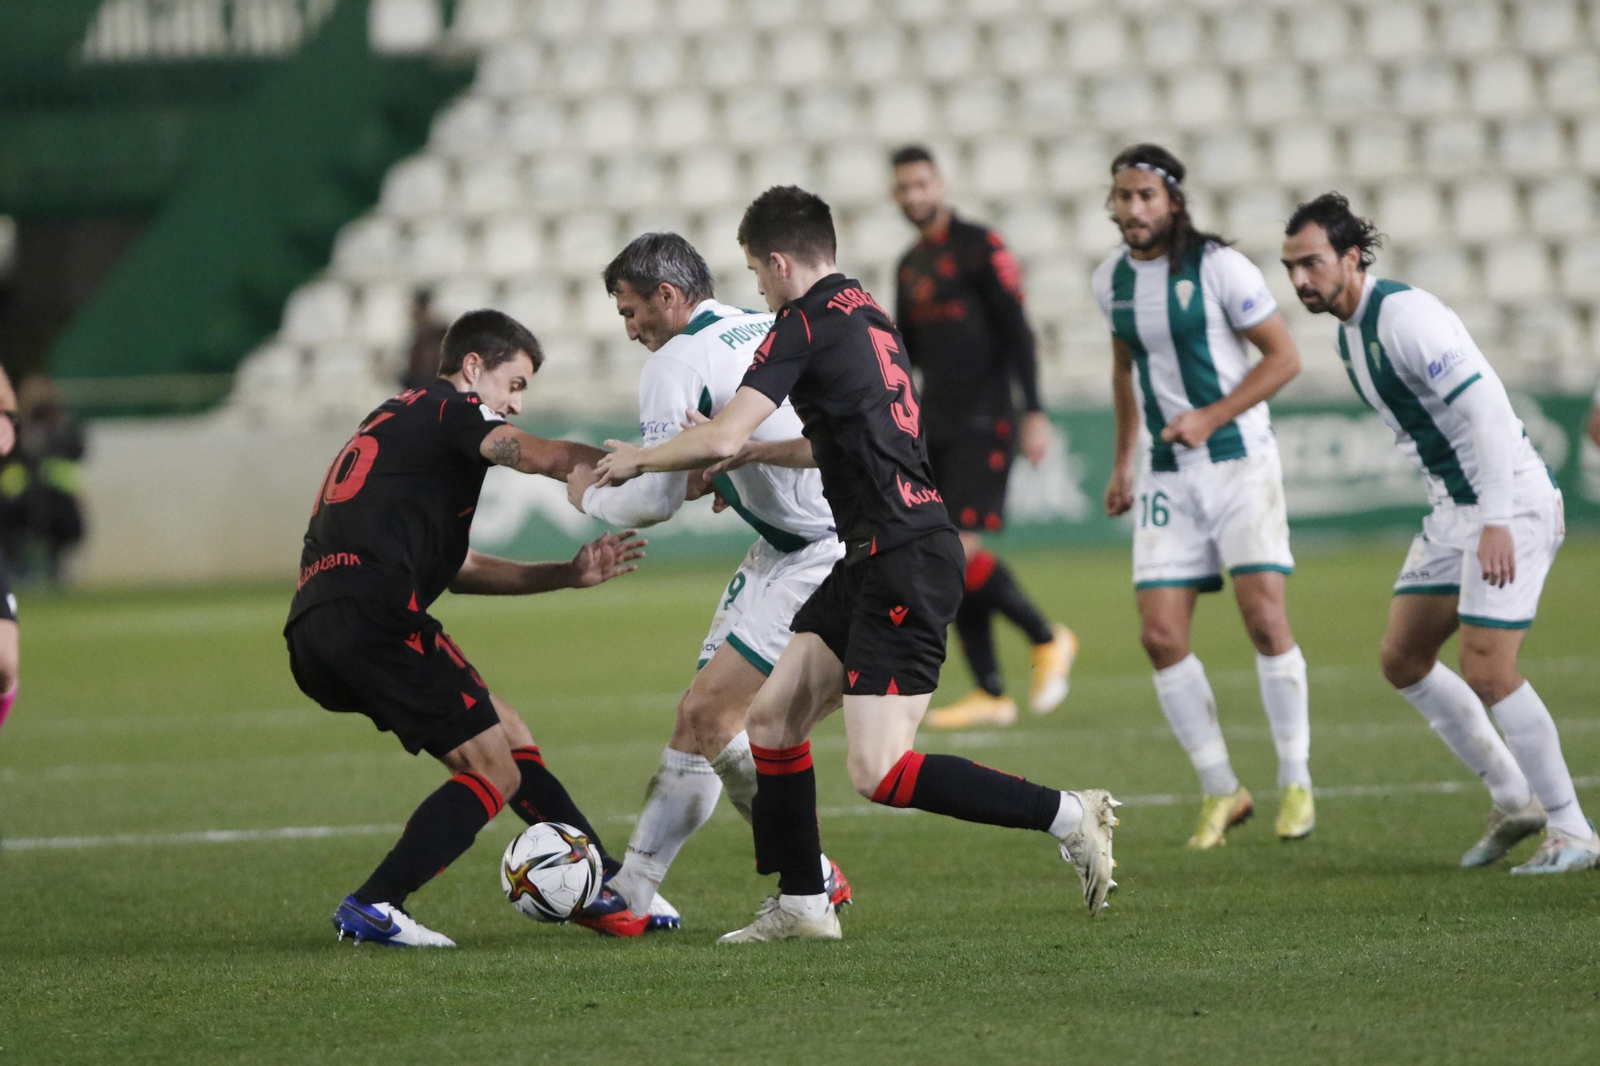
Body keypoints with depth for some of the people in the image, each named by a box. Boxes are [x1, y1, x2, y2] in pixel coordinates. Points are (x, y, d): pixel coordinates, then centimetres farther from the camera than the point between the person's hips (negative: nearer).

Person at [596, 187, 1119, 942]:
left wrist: (638, 460, 1)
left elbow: (720, 438, -16)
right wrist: (745, 457, 38)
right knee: (772, 719, 11)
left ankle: (1067, 816, -10)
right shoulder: (865, 313, 18)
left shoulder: (806, 325, -11)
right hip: (871, 563, 10)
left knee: (880, 773, -14)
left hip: (904, 560, -10)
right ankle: (802, 904, 16)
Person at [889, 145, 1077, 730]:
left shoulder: (980, 247, -6)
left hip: (983, 421, -8)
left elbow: (1017, 331, -11)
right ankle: (990, 694, 7)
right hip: (935, 423, 8)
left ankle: (1048, 639, 3)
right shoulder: (911, 264, 17)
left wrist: (1034, 412, -17)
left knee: (963, 550, -17)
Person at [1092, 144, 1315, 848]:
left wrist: (1209, 419, -16)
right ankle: (1221, 791, 8)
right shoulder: (1111, 280, 6)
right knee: (1160, 634, -5)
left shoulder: (1218, 267, -10)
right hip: (1166, 474, 5)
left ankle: (1296, 782, 2)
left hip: (1238, 460, -5)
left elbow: (1284, 357, -8)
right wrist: (1123, 461, 21)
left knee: (1264, 617, -14)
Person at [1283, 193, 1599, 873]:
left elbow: (1486, 406, -27)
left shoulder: (1404, 315, -20)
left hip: (1511, 504, -10)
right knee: (1403, 661, 11)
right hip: (1453, 510, 10)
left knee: (1487, 671, -15)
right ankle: (1514, 800, 20)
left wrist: (1497, 521, -32)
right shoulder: (1350, 332, 11)